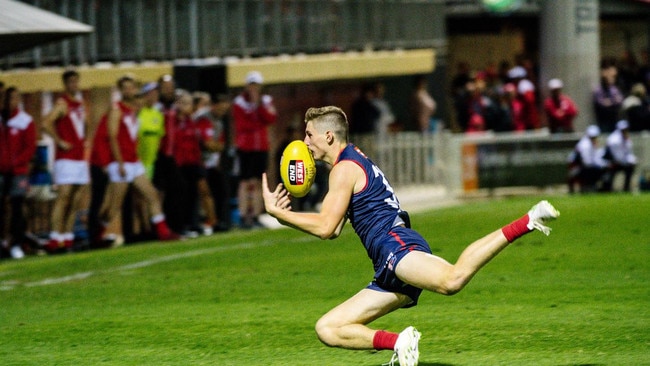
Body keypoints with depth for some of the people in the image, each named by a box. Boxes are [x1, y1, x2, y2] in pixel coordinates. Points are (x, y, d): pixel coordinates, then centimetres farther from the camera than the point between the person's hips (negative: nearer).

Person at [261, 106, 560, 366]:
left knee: (452, 279, -41)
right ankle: (398, 342, -11)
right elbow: (333, 229, 36)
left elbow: (325, 227, -8)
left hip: (397, 246, -10)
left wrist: (276, 211, 1)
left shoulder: (345, 167, 0)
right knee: (327, 329, 7)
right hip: (389, 271, 10)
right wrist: (285, 213, 29)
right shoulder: (354, 163, 32)